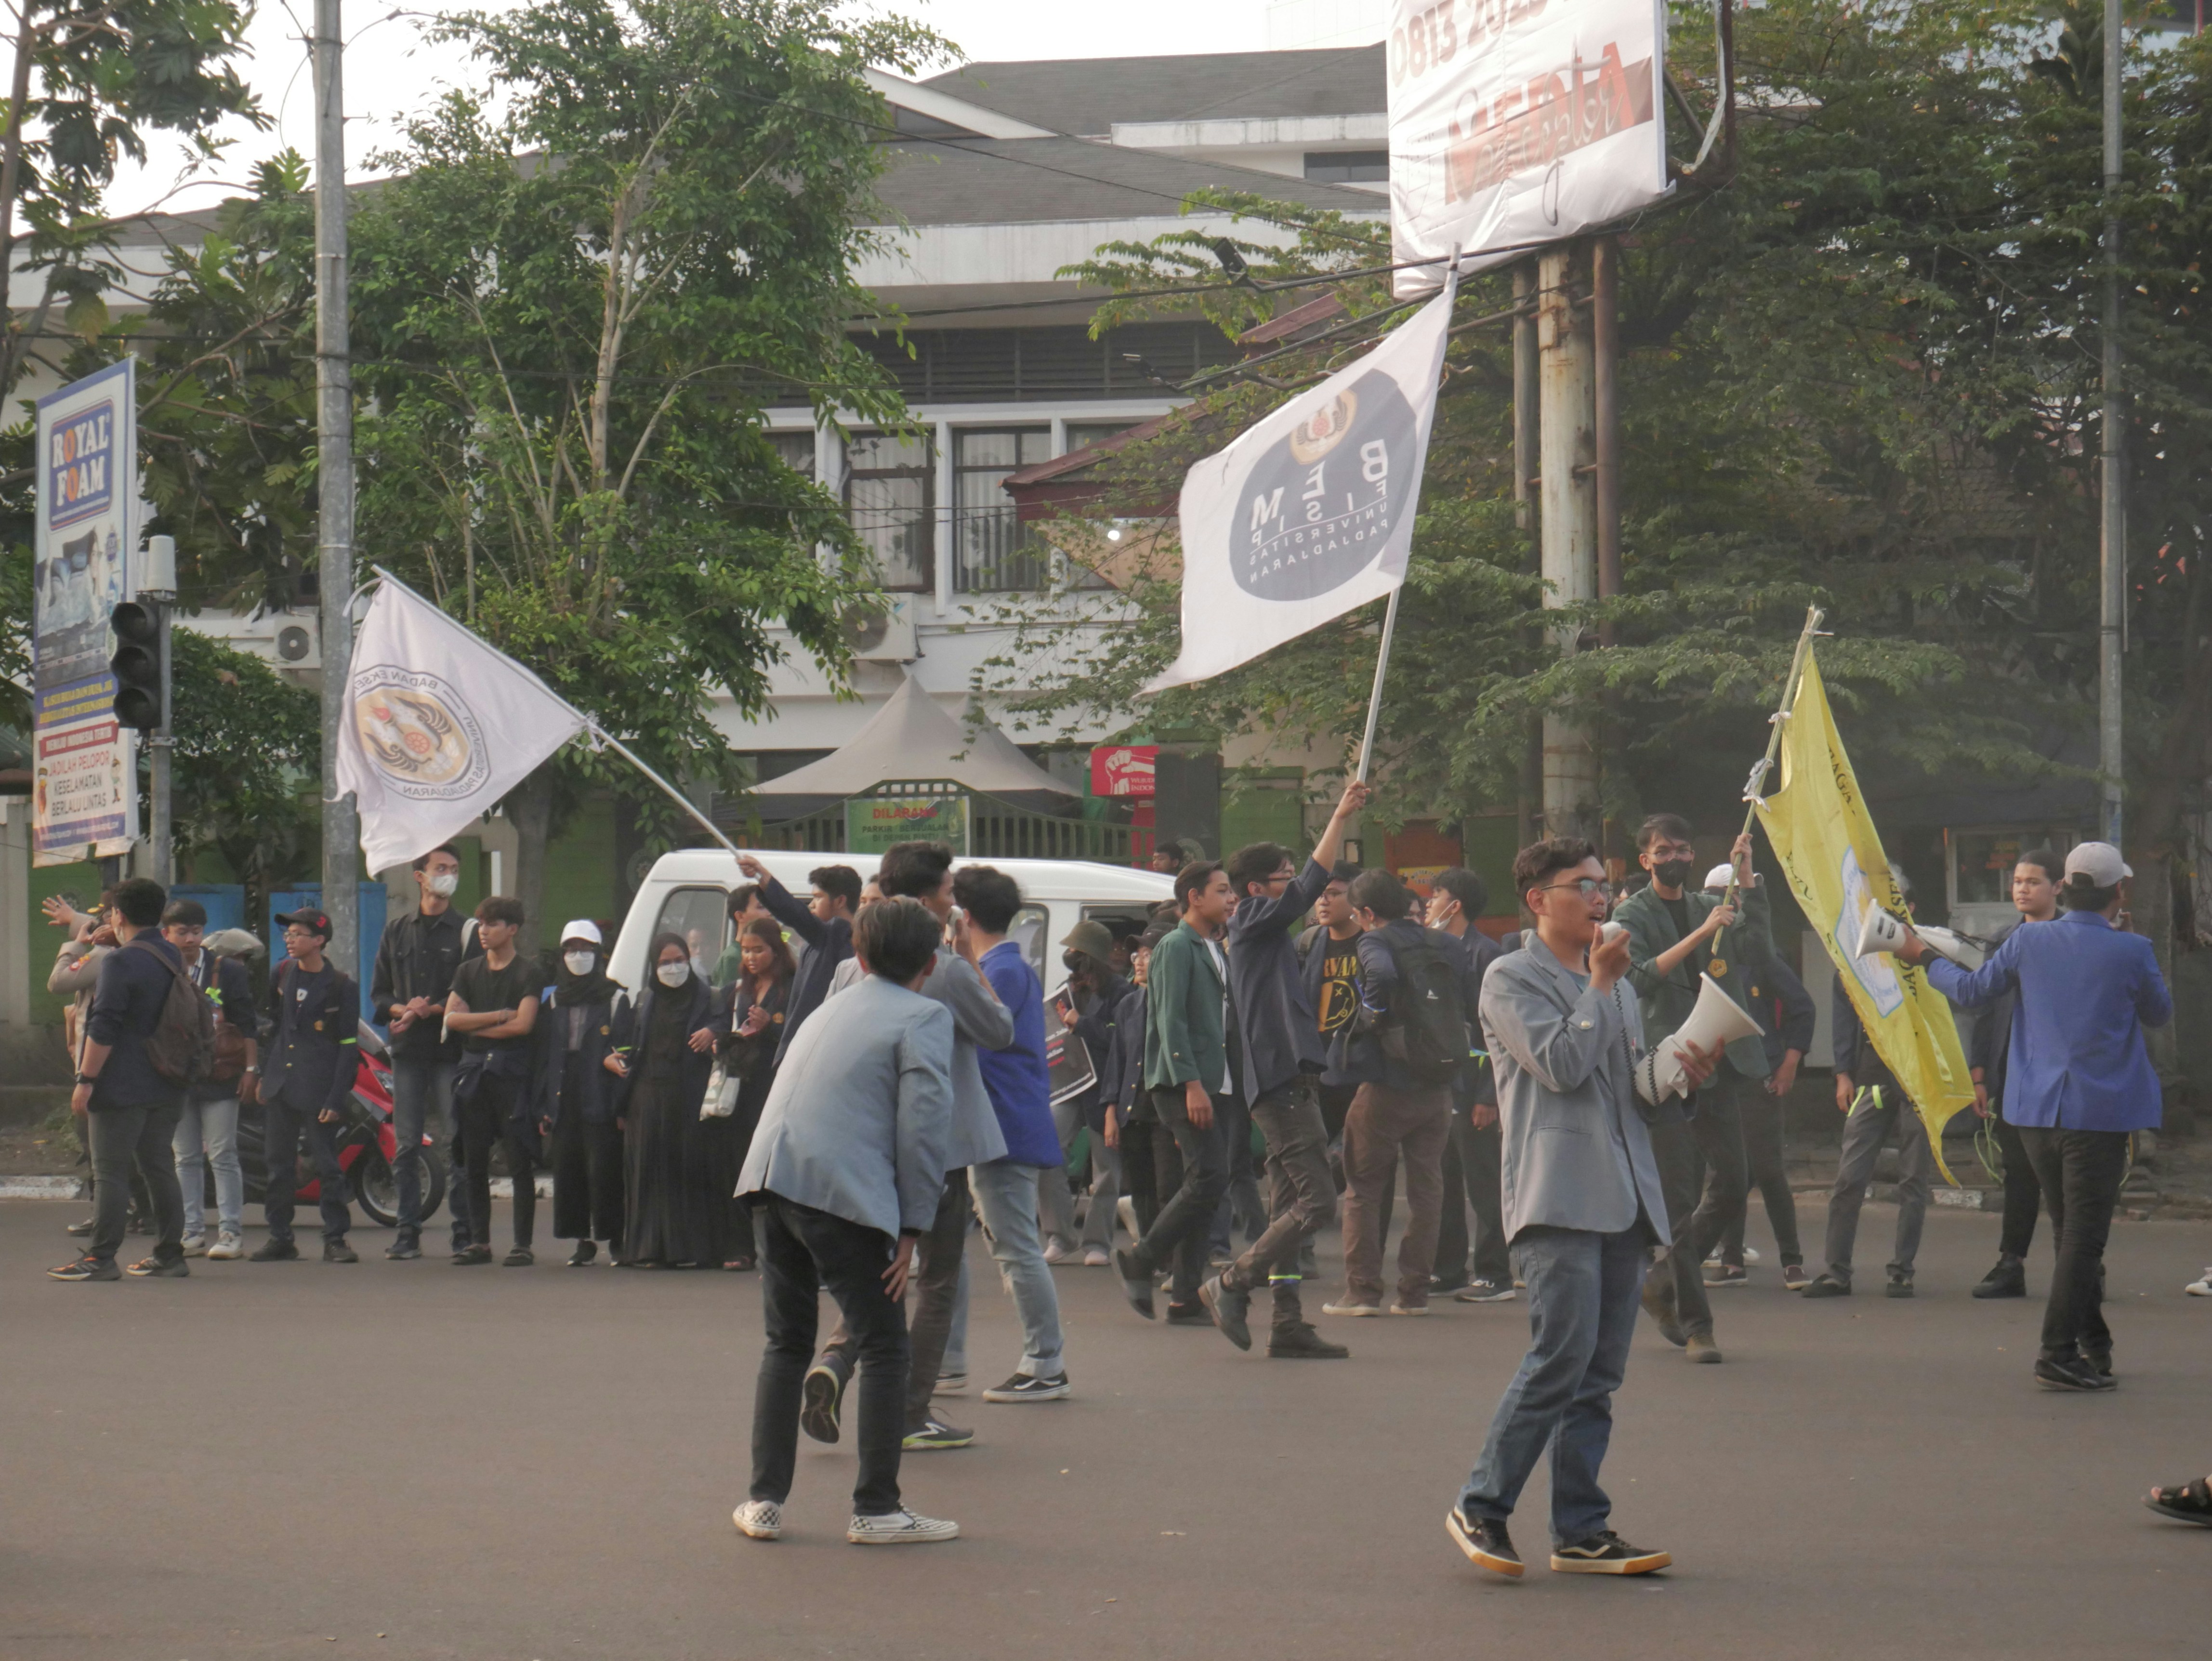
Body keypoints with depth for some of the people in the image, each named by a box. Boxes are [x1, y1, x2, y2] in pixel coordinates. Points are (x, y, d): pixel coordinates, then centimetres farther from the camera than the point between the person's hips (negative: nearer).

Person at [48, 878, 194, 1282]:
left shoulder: (122, 962, -14)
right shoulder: (172, 959, 12)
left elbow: (104, 1028, -19)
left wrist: (86, 1080, -15)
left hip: (122, 1088, -8)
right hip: (167, 1088, 8)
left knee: (110, 1172, -6)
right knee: (160, 1170, 11)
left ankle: (100, 1259, -7)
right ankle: (169, 1256, 11)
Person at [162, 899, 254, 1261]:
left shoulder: (227, 970, 1)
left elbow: (246, 1023, 2)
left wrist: (251, 1068, -3)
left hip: (219, 1078, -3)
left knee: (222, 1156, -3)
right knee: (186, 1158, 7)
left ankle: (231, 1233, -1)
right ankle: (193, 1233, 11)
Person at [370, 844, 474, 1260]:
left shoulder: (466, 932, 5)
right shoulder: (396, 932, 17)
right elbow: (378, 993, 15)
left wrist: (427, 1011, -14)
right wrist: (402, 1009, -6)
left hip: (451, 1050, -3)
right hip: (408, 1052, 3)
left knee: (458, 1143, -5)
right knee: (406, 1144, 2)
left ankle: (465, 1230, -2)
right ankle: (408, 1231, 4)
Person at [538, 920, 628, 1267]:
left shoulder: (614, 998, 2)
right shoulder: (555, 1001, 16)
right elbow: (543, 1054, 15)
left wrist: (621, 1105, -11)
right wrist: (544, 1106, 8)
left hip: (600, 1104, -5)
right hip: (564, 1104, 5)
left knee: (604, 1171, -8)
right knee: (567, 1171, 2)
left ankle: (615, 1238, 1)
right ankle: (583, 1241, 8)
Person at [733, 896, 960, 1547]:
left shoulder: (831, 1008, 25)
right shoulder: (924, 1017, 2)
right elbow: (924, 1122, -7)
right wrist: (913, 1227, -3)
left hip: (772, 1179, 7)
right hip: (842, 1192, -7)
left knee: (786, 1343, 16)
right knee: (883, 1348, 3)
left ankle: (764, 1500, 16)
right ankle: (876, 1509, 3)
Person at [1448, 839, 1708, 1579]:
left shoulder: (1616, 981, 23)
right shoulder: (1512, 979, 1)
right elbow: (1560, 1063, -14)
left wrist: (1678, 1074, 7)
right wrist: (1599, 984, -5)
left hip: (1622, 1198, 7)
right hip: (1557, 1196, -7)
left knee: (1600, 1372, 5)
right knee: (1562, 1354, -16)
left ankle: (1580, 1531, 7)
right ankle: (1481, 1508, -6)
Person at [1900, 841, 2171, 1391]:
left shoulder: (2030, 941, -1)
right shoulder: (2131, 952, -10)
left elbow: (1971, 990, 11)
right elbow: (2159, 1013, 7)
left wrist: (1925, 959, 29)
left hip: (2036, 1110, 5)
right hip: (2098, 1112, -5)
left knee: (2072, 1232, 17)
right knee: (2084, 1236, -1)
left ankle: (2093, 1345, 27)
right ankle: (2058, 1355, -6)